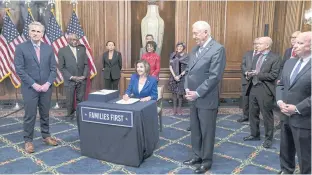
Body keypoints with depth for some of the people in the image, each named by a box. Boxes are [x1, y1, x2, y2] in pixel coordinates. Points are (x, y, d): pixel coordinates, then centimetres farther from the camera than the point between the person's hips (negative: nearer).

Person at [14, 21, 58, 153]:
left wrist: (48, 84, -9)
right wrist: (34, 84, -15)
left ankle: (46, 136, 27)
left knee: (45, 114, 13)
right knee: (30, 116, 4)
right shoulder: (21, 48, -3)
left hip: (46, 87, 3)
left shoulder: (48, 48, 6)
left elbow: (53, 68, 4)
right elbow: (19, 69, -9)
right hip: (30, 88, -3)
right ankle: (28, 140, 18)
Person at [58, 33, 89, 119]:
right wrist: (71, 77, -12)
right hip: (70, 81, -2)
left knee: (80, 100, 2)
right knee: (70, 101, 4)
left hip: (82, 80, 2)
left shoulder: (82, 49, 7)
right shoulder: (62, 51, -1)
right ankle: (70, 116, 20)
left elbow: (86, 64, 7)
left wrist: (84, 76, -7)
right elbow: (62, 67, -4)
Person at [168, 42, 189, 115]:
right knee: (174, 92, 7)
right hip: (173, 77, 2)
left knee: (180, 93, 2)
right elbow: (170, 66, 0)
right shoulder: (173, 55, 2)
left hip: (182, 77, -2)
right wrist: (174, 76, -10)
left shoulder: (186, 56, -5)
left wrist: (179, 76, -14)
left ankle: (179, 108, 16)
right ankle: (174, 108, 19)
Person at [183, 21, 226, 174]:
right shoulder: (195, 49, 12)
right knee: (195, 129, 17)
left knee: (207, 131, 7)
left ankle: (207, 160, 25)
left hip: (207, 99, -7)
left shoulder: (217, 49, -13)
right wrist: (187, 88, -2)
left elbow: (214, 76, -19)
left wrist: (197, 93, -17)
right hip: (194, 97, 7)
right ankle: (197, 155, 34)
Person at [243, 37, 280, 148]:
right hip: (253, 88, 7)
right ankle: (254, 134, 30)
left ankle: (268, 138, 20)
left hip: (265, 90, -7)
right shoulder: (257, 57, 13)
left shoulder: (275, 58, -9)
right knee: (252, 113, 14)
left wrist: (258, 74, -18)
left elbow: (274, 75, -16)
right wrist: (250, 74, -4)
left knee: (267, 115, 5)